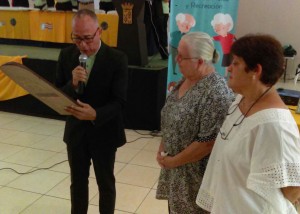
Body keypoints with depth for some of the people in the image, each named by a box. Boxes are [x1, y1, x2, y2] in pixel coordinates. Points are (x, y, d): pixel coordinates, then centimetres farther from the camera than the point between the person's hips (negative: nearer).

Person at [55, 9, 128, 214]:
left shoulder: (117, 59, -16)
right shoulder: (66, 55, -4)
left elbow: (119, 101, -18)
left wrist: (96, 115, -36)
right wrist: (72, 84, -24)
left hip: (104, 132, -3)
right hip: (75, 130, 3)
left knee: (106, 183, 15)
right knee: (78, 181, 19)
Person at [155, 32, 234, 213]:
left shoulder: (216, 93, -26)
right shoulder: (186, 79, 1)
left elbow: (208, 142, -26)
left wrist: (173, 161, -16)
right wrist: (162, 148, 1)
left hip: (196, 174, -7)